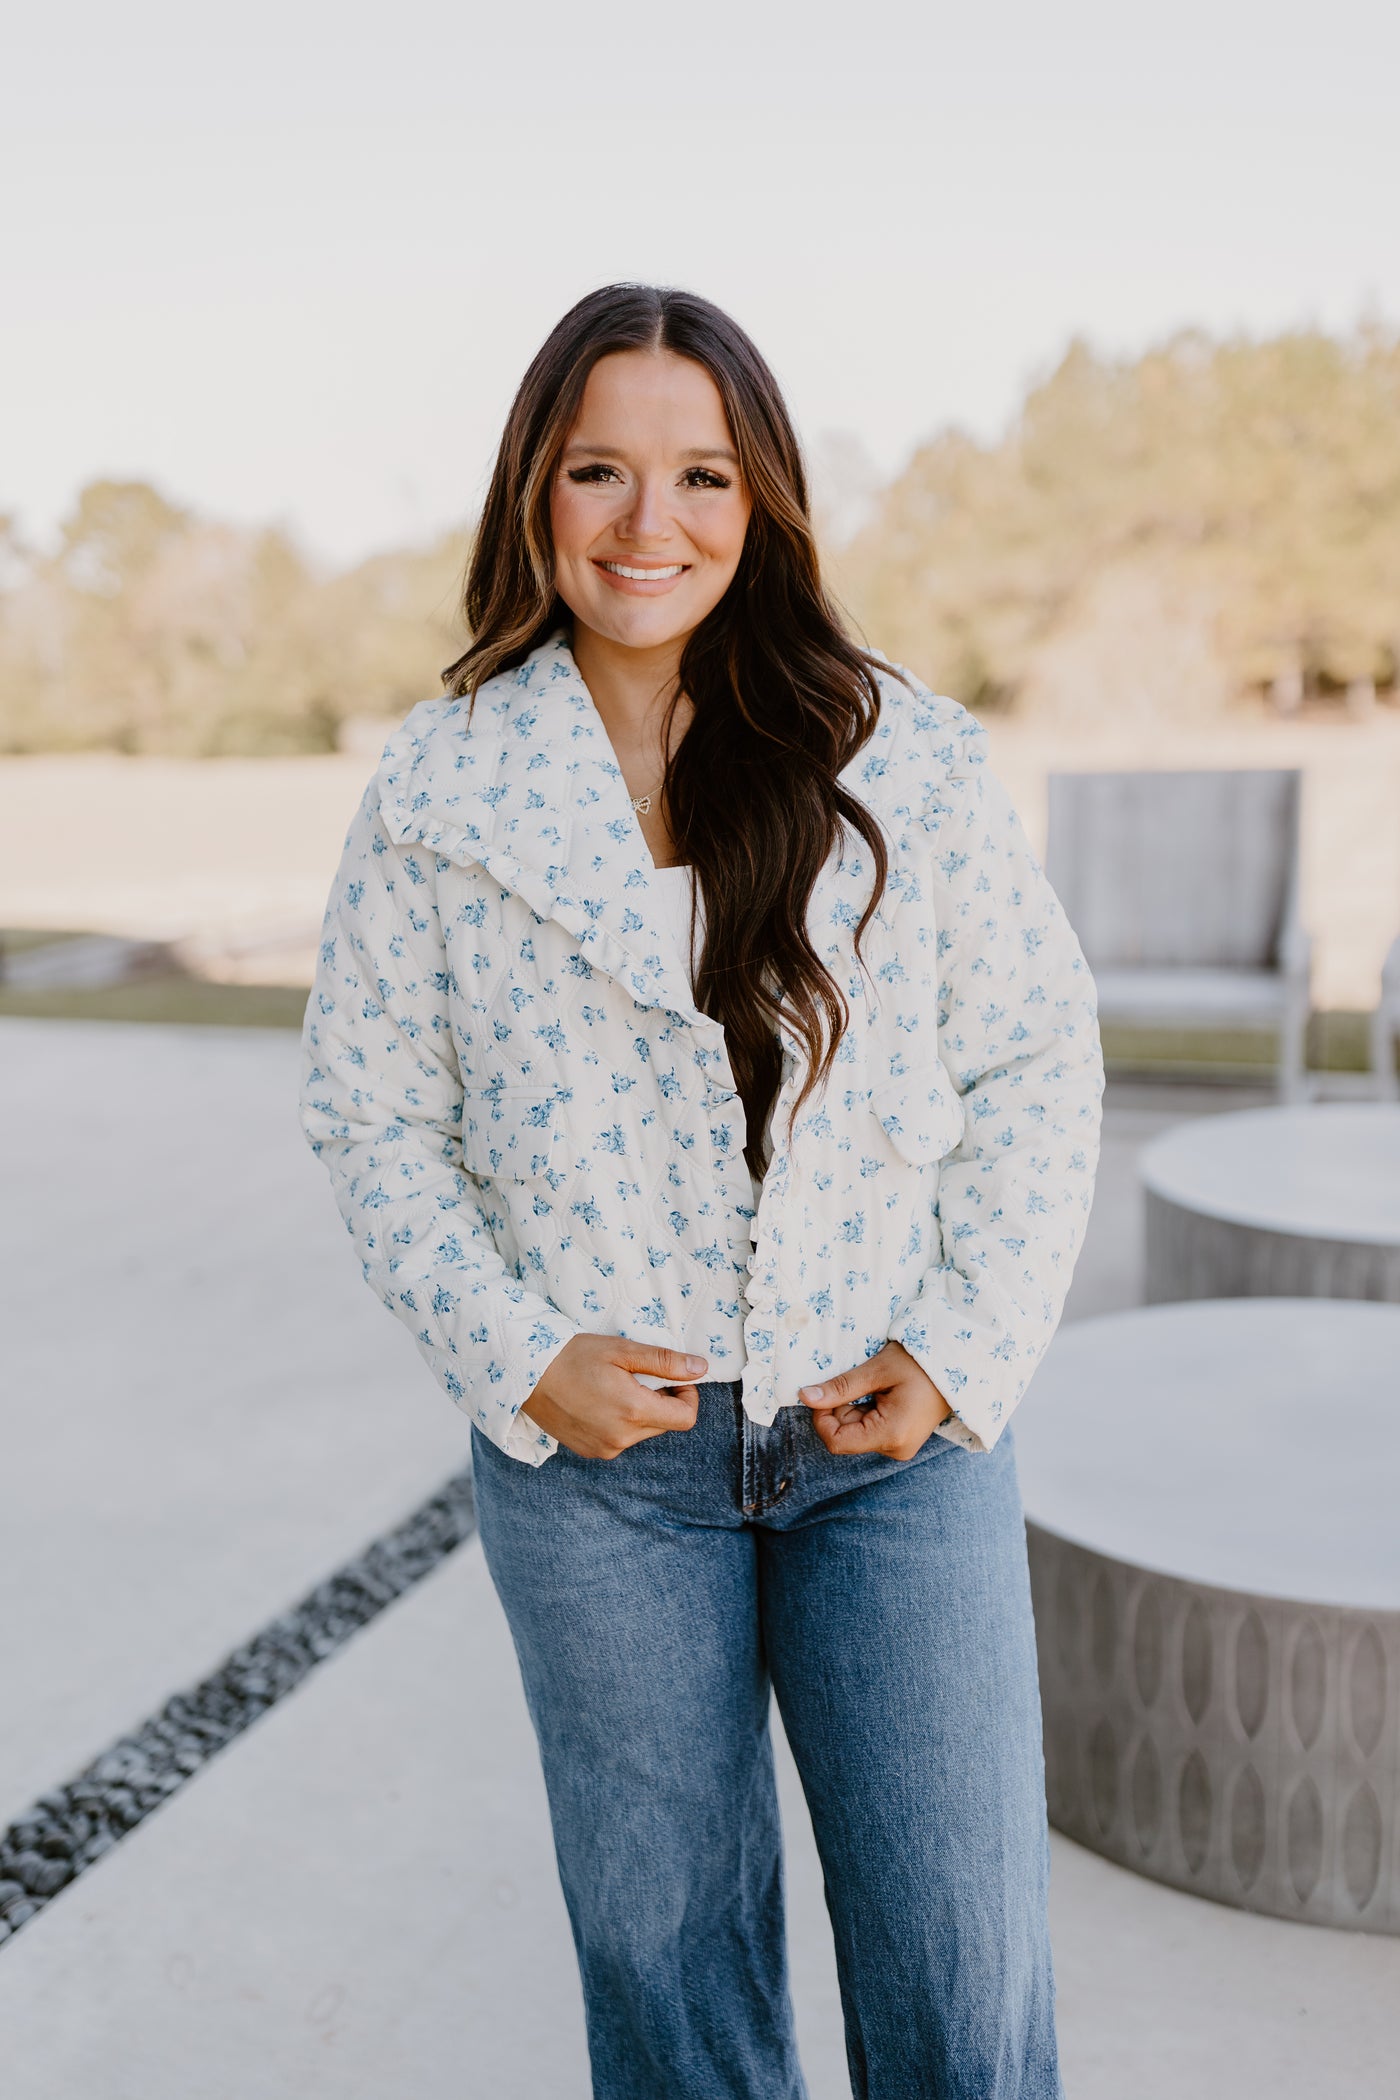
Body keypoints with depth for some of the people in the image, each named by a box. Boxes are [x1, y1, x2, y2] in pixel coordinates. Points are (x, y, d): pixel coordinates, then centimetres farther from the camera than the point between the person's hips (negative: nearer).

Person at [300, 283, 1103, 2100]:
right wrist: (518, 1357, -8)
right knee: (665, 1944, 17)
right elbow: (370, 1113, 2)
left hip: (896, 1429, 0)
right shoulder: (437, 790, -3)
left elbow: (1037, 1062, 2)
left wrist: (965, 1349, -7)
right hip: (597, 1445, 0)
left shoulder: (906, 759, -4)